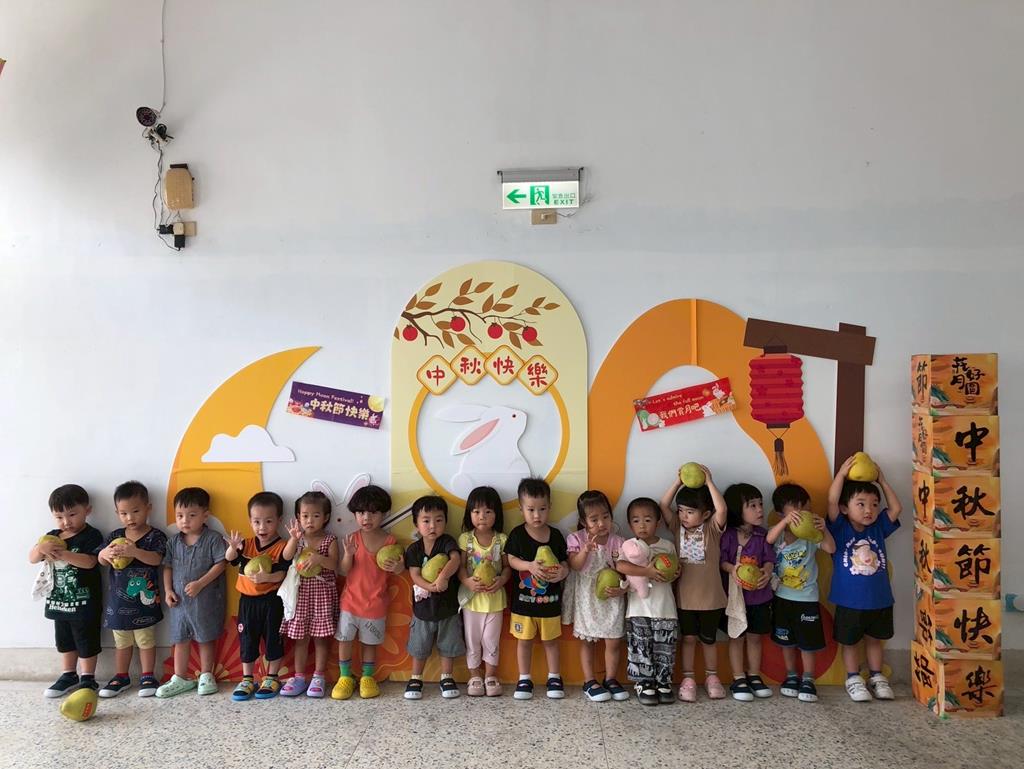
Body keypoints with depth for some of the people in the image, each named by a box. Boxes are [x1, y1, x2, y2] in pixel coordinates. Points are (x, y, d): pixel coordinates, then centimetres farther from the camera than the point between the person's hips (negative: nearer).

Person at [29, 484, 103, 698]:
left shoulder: (91, 536, -14)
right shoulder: (52, 536, 6)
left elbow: (89, 562, -26)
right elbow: (32, 559, 2)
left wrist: (61, 553, -33)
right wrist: (41, 548, -20)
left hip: (84, 602, -7)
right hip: (59, 600, 7)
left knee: (86, 641, 4)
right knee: (64, 641, 19)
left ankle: (88, 679, 16)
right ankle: (68, 676, 33)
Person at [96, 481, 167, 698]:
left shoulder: (155, 536, -10)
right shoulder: (115, 536, 3)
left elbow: (156, 559, -24)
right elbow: (101, 560, -4)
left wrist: (134, 551, -40)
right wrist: (106, 553, -28)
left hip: (144, 599, -4)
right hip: (118, 599, 4)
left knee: (146, 640, 9)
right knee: (121, 641, 17)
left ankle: (148, 676, 21)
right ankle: (121, 677, 31)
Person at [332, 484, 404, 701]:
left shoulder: (390, 541, -9)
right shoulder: (353, 539, -9)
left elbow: (396, 569, -4)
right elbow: (343, 571, -10)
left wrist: (397, 567, -27)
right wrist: (348, 554, -30)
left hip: (376, 604, 0)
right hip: (351, 601, 0)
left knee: (369, 642, 13)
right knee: (344, 640, 8)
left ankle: (367, 677, 32)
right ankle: (345, 677, 27)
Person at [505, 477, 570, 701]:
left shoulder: (556, 535, -3)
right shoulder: (517, 534, -7)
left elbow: (564, 563, 1)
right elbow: (512, 560, -7)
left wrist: (563, 572, -22)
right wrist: (530, 566, -25)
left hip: (550, 599, 1)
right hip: (523, 598, -1)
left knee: (550, 639, 14)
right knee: (524, 639, 11)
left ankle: (554, 677, 29)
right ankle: (524, 679, 25)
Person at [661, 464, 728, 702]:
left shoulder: (712, 529, -8)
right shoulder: (678, 527, -1)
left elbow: (722, 509, -27)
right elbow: (664, 505, -14)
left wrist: (708, 482, -24)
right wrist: (679, 481, -18)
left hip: (710, 597, -1)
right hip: (684, 596, 2)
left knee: (708, 639, 13)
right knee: (688, 638, 10)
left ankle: (711, 677, 30)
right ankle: (688, 679, 21)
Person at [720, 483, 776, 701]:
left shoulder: (763, 535, -1)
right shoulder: (727, 535, -11)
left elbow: (769, 559, -6)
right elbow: (721, 560, -14)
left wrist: (767, 572, -26)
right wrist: (732, 570, -33)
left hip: (759, 595, 3)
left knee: (755, 637, 14)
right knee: (736, 637, 7)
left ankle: (754, 676, 29)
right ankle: (738, 680, 17)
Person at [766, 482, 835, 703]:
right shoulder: (778, 532, -7)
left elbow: (831, 548, -22)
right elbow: (769, 539, -30)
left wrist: (823, 529, -39)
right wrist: (785, 521, -45)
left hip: (807, 598, -1)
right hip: (782, 597, 2)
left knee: (808, 642, 5)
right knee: (786, 640, 14)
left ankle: (808, 680, 22)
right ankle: (791, 675, 30)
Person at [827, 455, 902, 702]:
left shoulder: (878, 528, 0)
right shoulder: (840, 529, -11)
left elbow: (896, 508, -1)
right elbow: (832, 501, -24)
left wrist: (883, 482, -2)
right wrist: (842, 473, -25)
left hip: (879, 600, 4)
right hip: (849, 601, -3)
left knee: (875, 639, 20)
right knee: (850, 642, 12)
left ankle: (876, 677, 35)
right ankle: (853, 679, 27)